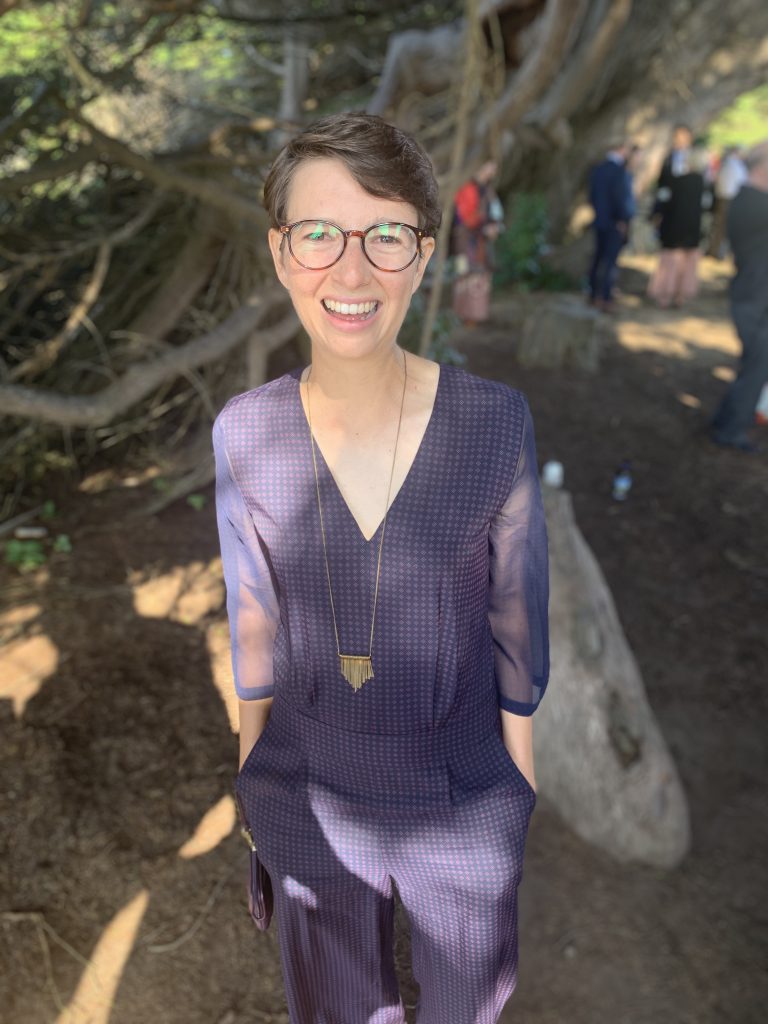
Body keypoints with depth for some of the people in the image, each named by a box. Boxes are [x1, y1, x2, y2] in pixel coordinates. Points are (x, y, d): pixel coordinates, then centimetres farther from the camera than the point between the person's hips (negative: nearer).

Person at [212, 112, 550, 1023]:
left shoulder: (495, 421, -18)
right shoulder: (245, 432, -14)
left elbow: (516, 613, -8)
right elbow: (255, 616, -2)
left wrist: (521, 778, 0)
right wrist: (251, 769, 7)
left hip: (464, 803, -1)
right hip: (307, 794, 1)